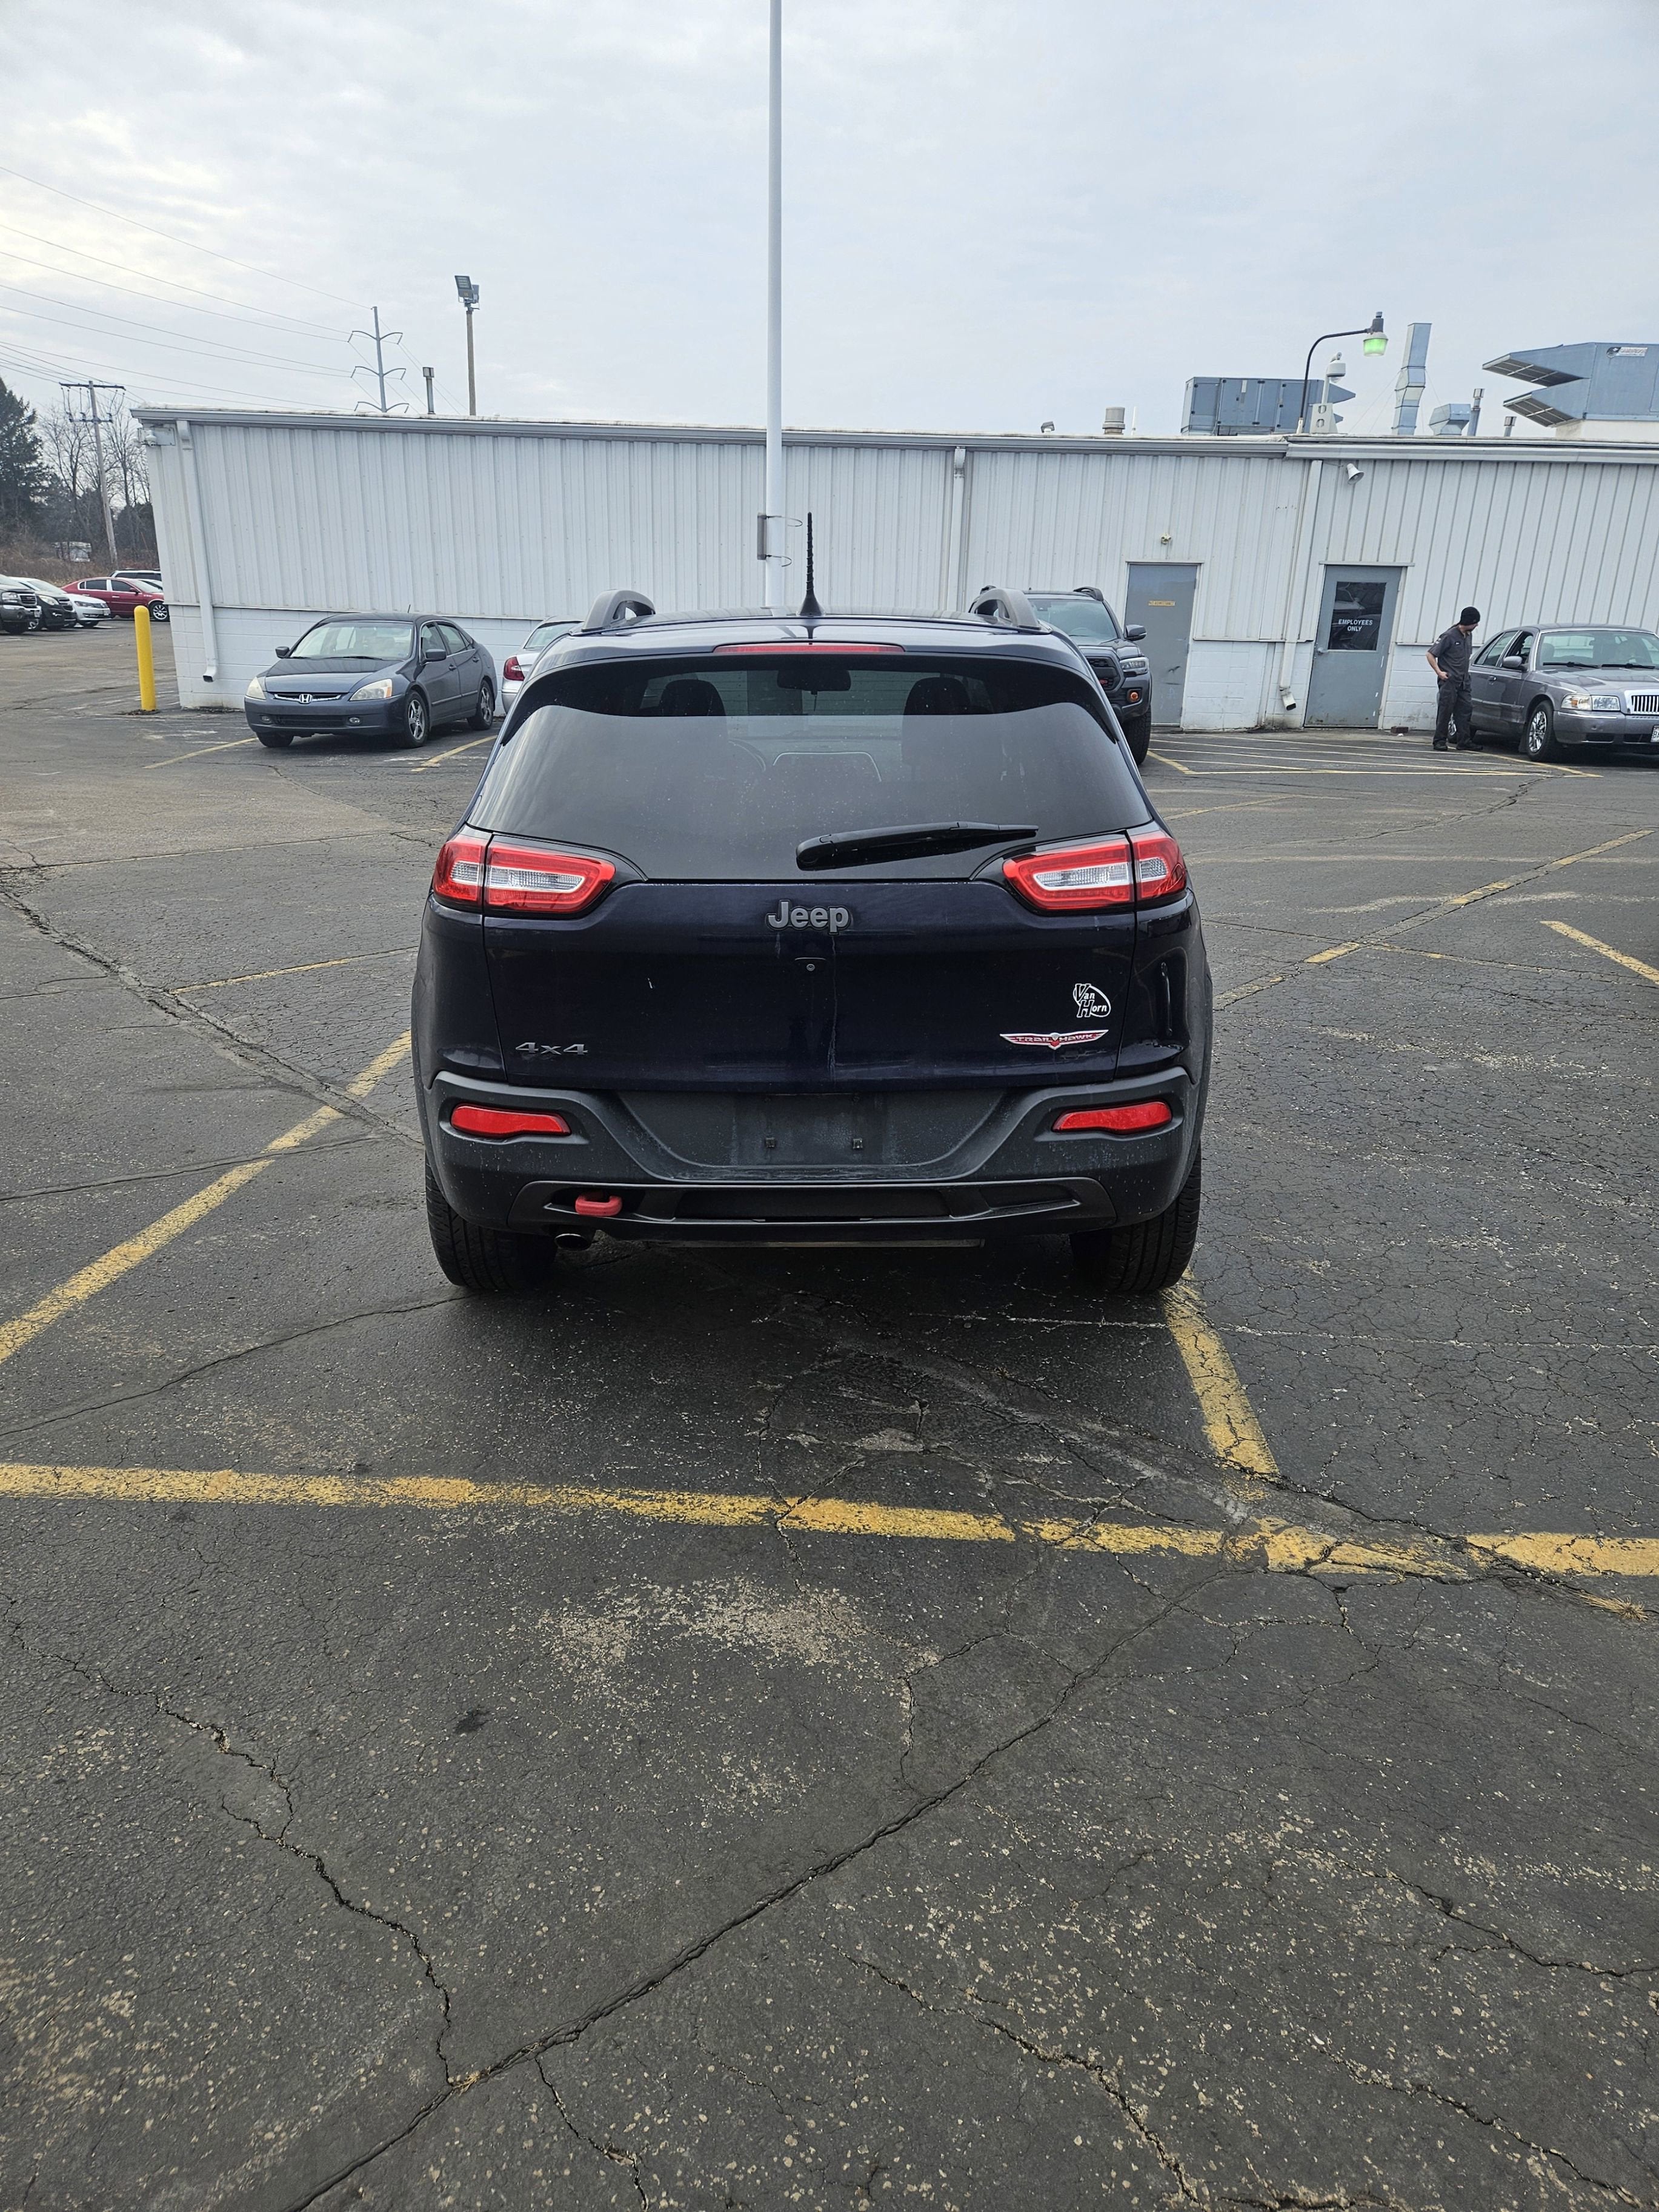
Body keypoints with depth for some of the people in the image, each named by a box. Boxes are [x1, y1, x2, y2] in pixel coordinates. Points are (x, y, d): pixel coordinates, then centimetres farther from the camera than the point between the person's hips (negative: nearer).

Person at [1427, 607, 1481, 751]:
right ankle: (1440, 741, -1)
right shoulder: (1449, 636, -9)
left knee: (1465, 711, 4)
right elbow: (1431, 654, -9)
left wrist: (1466, 673, 15)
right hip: (1449, 681, -7)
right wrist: (1439, 672, -15)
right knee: (1445, 711, -6)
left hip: (1463, 682, 7)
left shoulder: (1469, 636, 13)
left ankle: (1464, 742, 6)